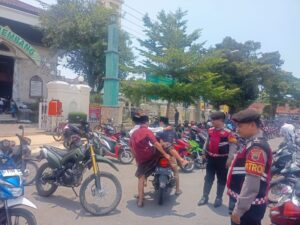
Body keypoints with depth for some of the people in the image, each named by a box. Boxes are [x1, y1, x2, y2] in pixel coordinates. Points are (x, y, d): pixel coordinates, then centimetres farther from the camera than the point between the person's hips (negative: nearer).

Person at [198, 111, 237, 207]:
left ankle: (219, 198, 23)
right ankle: (205, 197, 22)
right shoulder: (210, 130, 3)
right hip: (210, 158, 5)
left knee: (221, 180, 9)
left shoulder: (228, 133, -16)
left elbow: (233, 147, -13)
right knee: (208, 178, 11)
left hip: (222, 159, -5)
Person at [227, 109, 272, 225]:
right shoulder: (252, 143, 9)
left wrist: (239, 209, -22)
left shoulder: (256, 148, -23)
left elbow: (252, 183, -27)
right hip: (245, 202, 9)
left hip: (248, 207, -9)